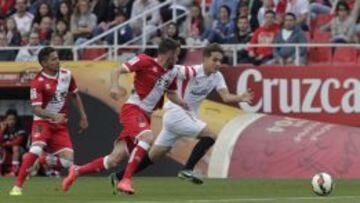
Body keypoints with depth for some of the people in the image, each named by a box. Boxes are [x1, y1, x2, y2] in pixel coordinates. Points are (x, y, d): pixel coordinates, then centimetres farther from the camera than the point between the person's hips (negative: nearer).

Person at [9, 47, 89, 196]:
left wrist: (83, 117, 14)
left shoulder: (66, 75, -1)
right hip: (43, 121, -5)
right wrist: (53, 116, -42)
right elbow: (36, 109, -25)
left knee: (67, 161, -9)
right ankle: (18, 186, -24)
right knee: (37, 149, -32)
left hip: (60, 125, 5)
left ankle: (40, 161, 18)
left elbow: (74, 95, 16)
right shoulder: (38, 82, -19)